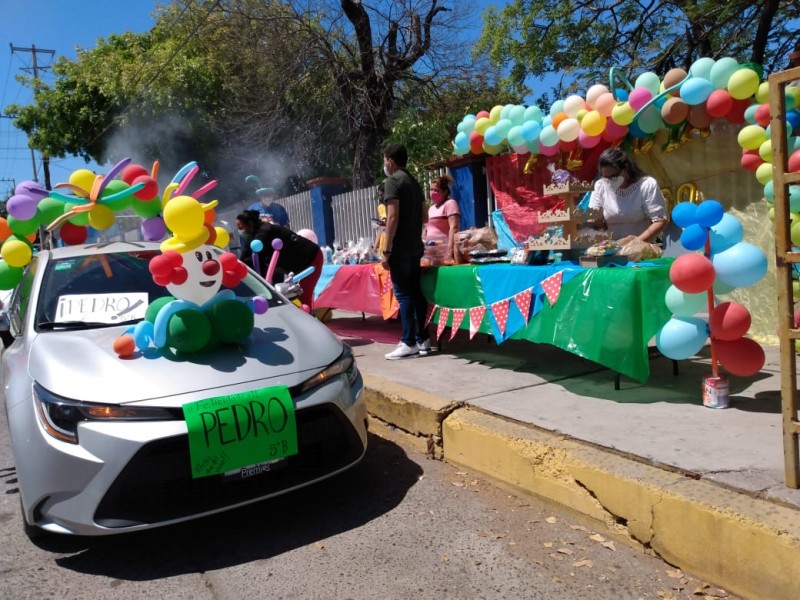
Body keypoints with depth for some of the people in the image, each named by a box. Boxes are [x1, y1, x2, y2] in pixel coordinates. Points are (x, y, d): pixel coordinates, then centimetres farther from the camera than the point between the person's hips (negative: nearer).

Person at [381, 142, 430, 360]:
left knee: (403, 294, -5)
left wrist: (386, 250, -17)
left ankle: (409, 343, -3)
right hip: (415, 246, 8)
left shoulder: (392, 181, -9)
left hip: (400, 248, -8)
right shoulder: (413, 181, 17)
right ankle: (422, 340, 13)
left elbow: (393, 217, -17)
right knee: (415, 292, 10)